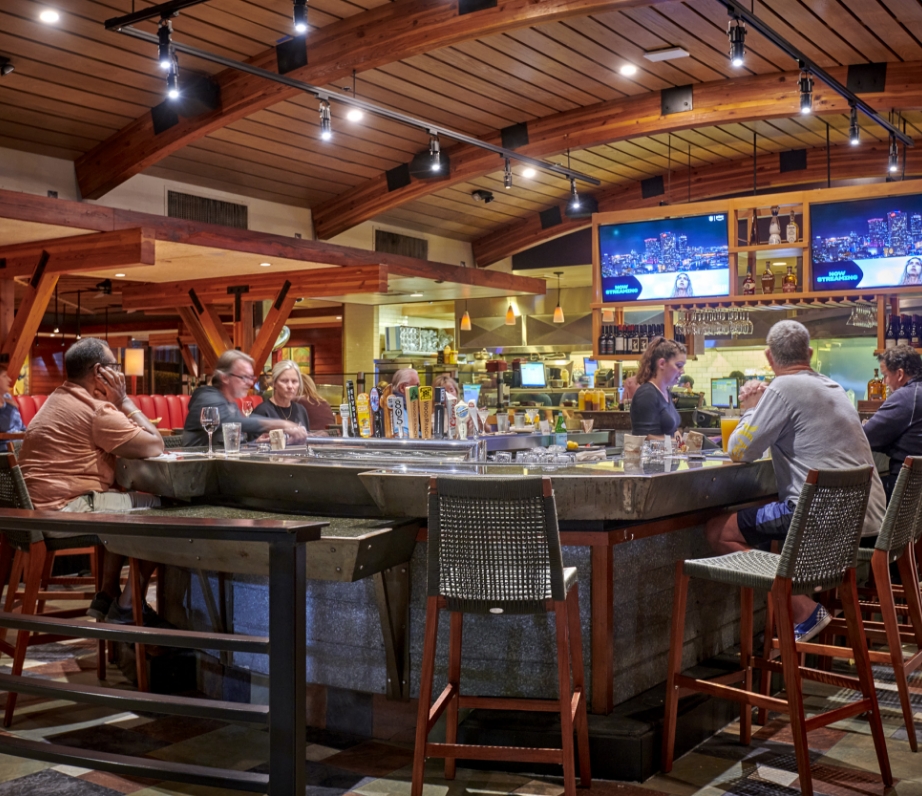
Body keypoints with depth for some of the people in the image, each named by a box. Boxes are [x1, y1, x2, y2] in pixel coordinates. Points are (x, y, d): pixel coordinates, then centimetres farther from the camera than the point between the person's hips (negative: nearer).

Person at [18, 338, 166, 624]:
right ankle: (127, 606, 6)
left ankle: (107, 595, 26)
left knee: (130, 510, 27)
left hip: (42, 505, 11)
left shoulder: (60, 399, 16)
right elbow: (155, 446, -14)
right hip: (66, 510, -11)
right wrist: (124, 400, -7)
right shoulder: (96, 409, -16)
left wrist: (118, 404, 5)